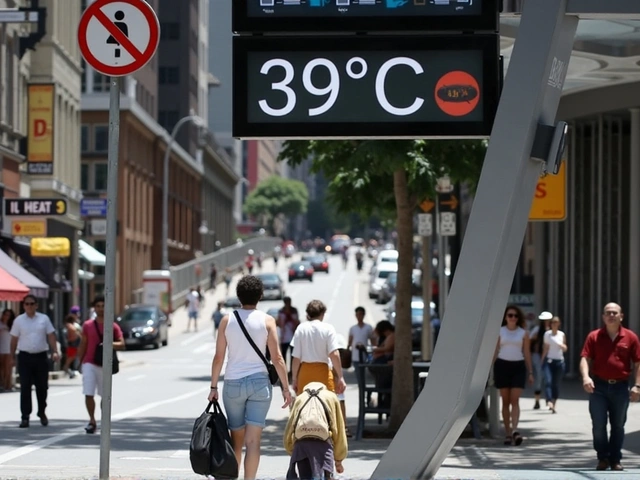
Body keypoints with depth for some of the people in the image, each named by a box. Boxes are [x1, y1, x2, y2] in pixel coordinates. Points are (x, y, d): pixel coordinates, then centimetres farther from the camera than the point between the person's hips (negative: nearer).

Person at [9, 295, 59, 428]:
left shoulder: (44, 319, 5)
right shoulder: (19, 320, 3)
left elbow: (51, 336, 4)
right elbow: (14, 340, 6)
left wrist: (55, 352, -7)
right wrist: (11, 357, 4)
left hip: (41, 357, 1)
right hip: (25, 357, -1)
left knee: (42, 387, 8)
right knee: (25, 388, -4)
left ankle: (42, 413, 25)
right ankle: (25, 417, -4)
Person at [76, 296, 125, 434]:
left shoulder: (113, 327, 2)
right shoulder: (87, 325, 5)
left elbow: (122, 345, -6)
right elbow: (82, 345, 10)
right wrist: (80, 362, 6)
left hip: (105, 365, 0)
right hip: (89, 364, 0)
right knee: (88, 394, -8)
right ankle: (92, 421, 4)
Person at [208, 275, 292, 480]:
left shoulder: (227, 320, 2)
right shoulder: (267, 321, -3)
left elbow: (218, 357, 1)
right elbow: (276, 358, -5)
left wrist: (213, 387, 9)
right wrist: (286, 388, 2)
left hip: (233, 383, 2)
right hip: (259, 382, -2)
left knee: (236, 439, 15)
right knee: (253, 441, -4)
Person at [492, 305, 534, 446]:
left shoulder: (523, 333, 7)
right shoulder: (499, 332, 6)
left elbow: (527, 353, 9)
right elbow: (495, 351, 7)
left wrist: (530, 372, 6)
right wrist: (490, 369, 1)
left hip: (518, 367, 0)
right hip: (502, 365, 0)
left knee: (515, 400, -11)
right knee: (505, 401, 3)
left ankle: (515, 430, -23)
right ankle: (507, 433, 6)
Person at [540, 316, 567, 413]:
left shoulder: (562, 335, 7)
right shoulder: (547, 334, 5)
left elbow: (565, 349, 12)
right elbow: (545, 348, 6)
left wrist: (562, 346, -10)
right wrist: (542, 360, 1)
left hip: (559, 361, 1)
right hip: (549, 360, -1)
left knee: (556, 384, 3)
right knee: (548, 381, -17)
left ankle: (554, 404, 10)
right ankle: (549, 402, -26)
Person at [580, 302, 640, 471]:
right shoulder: (594, 337, 2)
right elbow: (585, 358, -4)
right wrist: (586, 377, -22)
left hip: (620, 387, 0)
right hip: (599, 386, 0)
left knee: (618, 425, 7)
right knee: (598, 425, -1)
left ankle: (615, 460, 15)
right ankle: (603, 458, 12)